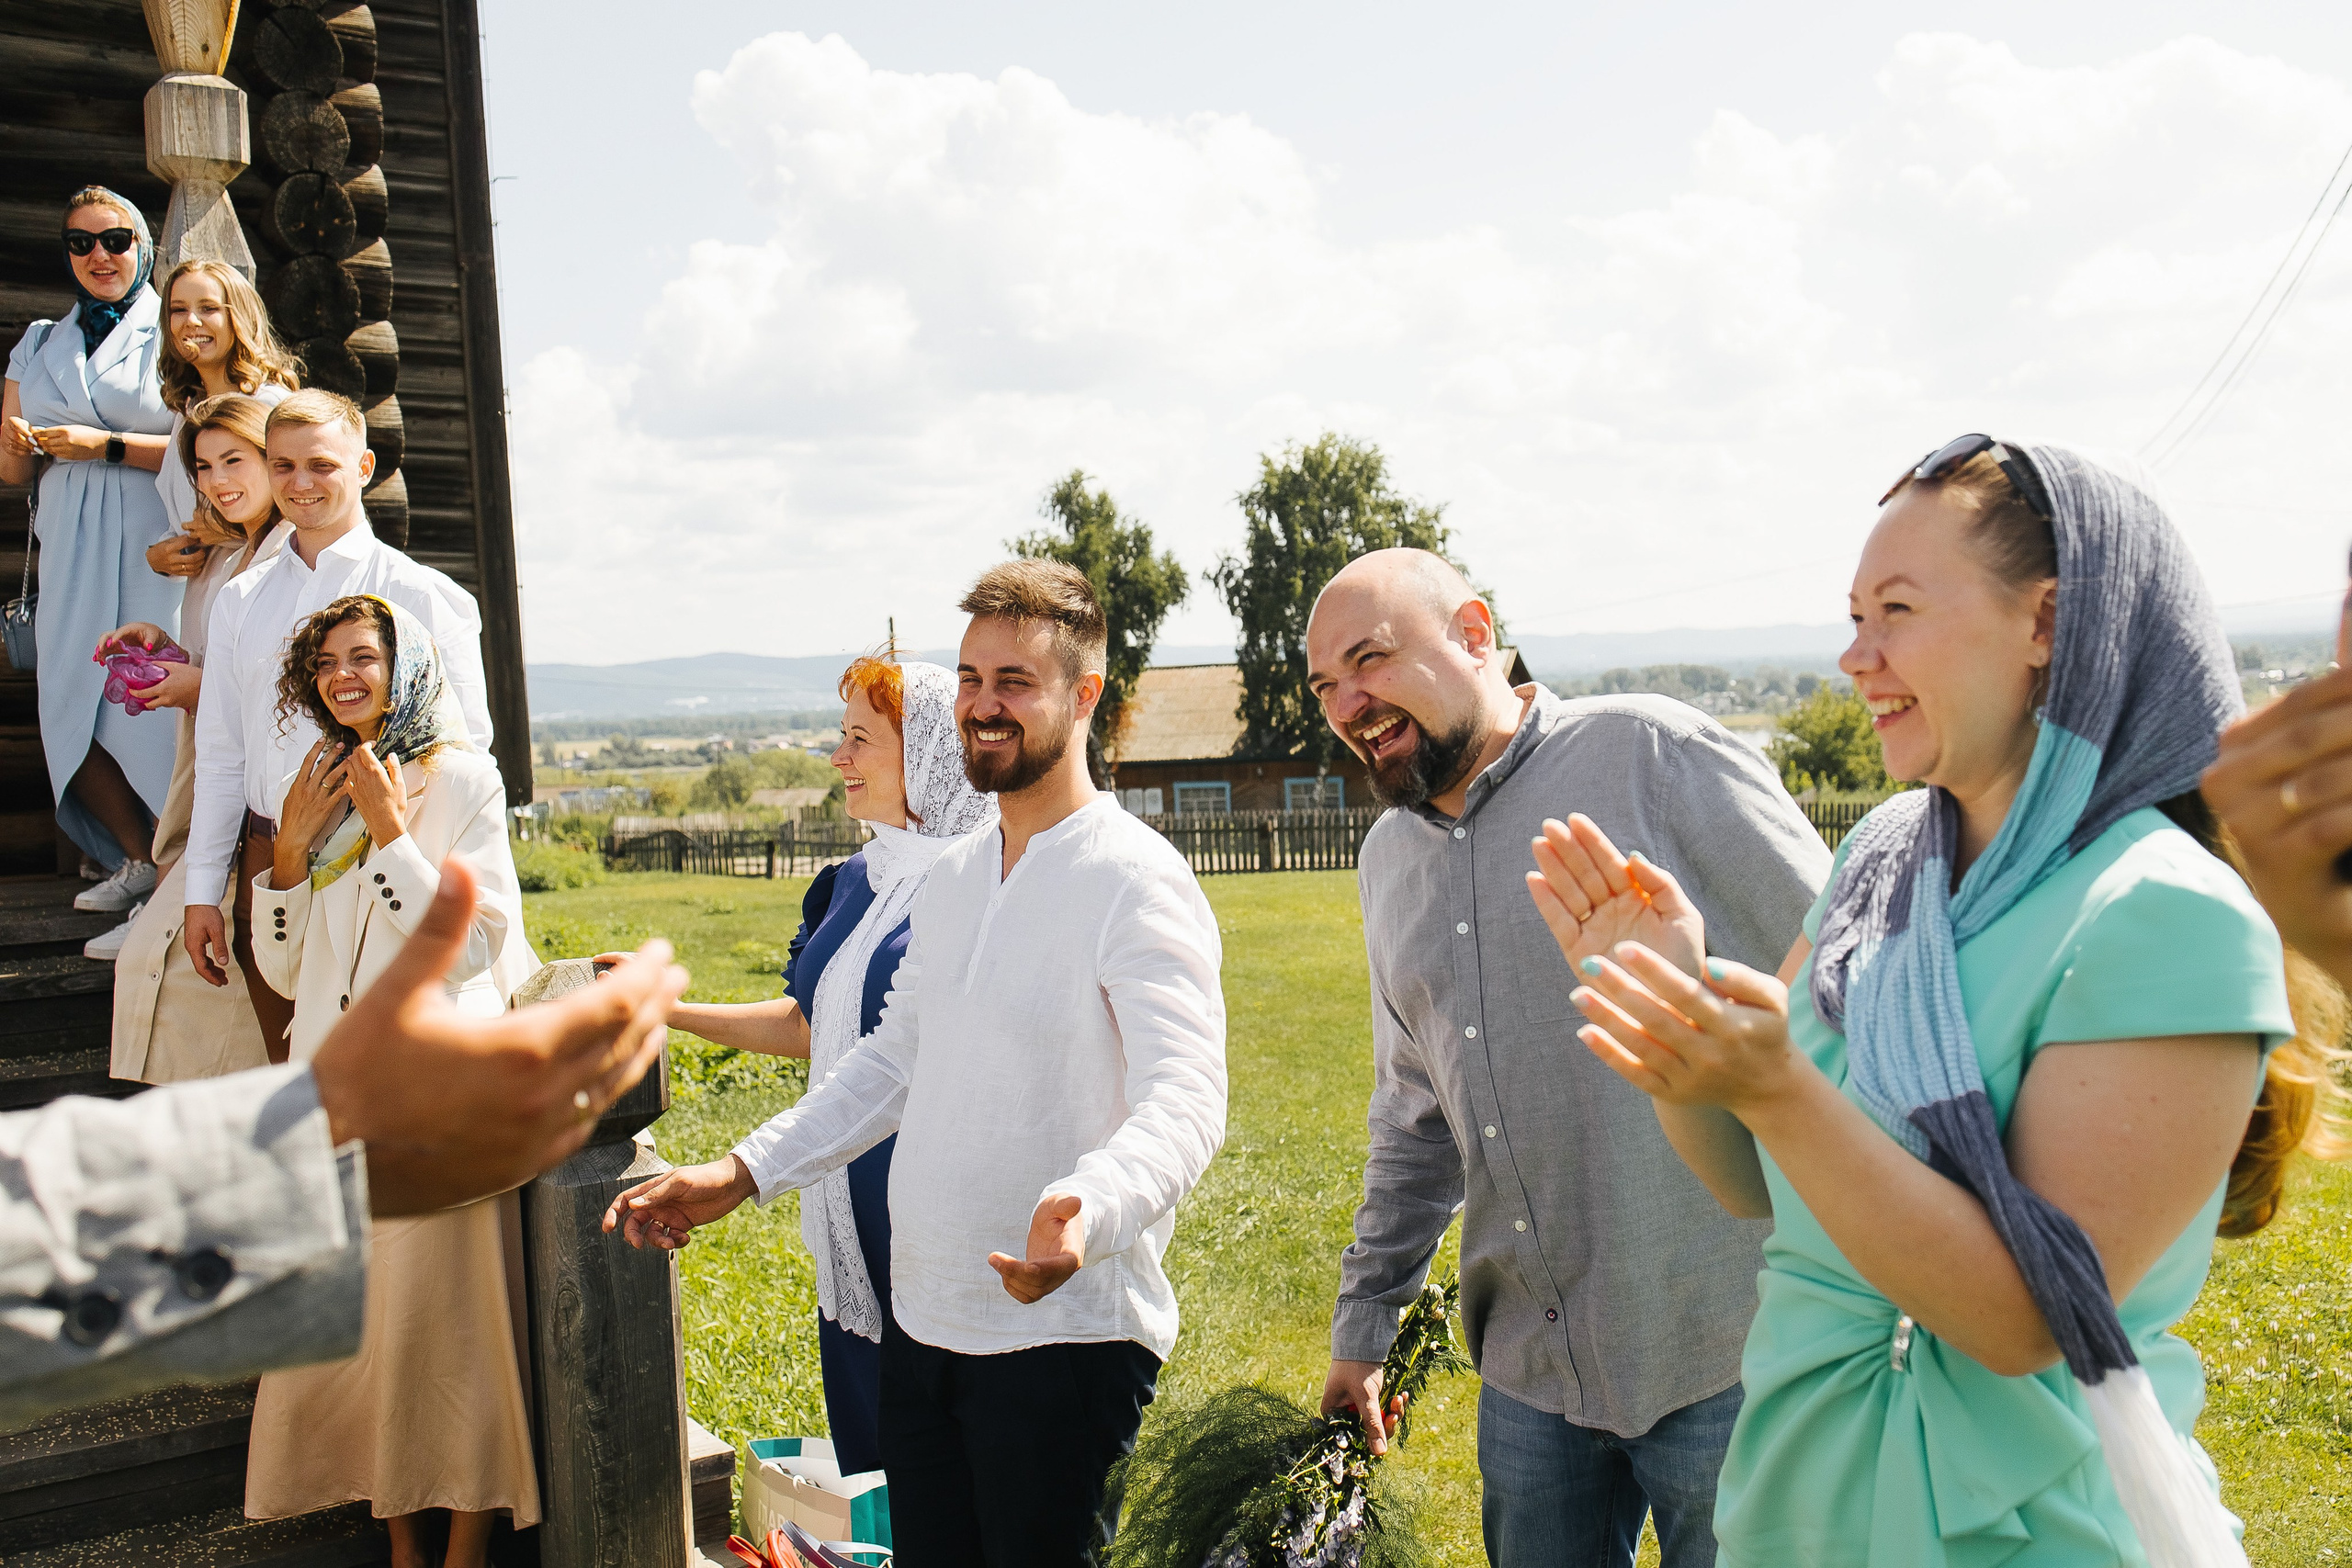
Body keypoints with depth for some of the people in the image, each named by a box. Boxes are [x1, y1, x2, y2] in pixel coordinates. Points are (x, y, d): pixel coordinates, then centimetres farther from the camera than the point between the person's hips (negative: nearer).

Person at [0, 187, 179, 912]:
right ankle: (138, 859, 16)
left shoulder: (170, 337, 5)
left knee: (152, 702, -11)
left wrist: (106, 446, -14)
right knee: (73, 706, 1)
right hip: (71, 554, 5)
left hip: (153, 550, -5)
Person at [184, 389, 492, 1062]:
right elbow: (220, 753, 15)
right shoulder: (240, 601, 14)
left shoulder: (420, 596, -2)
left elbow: (465, 749, -4)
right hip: (265, 864, 5)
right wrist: (202, 892, 12)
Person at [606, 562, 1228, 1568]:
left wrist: (1087, 1212, -45)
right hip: (921, 1321, 7)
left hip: (1065, 1333, -7)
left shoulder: (1136, 881, -15)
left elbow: (1183, 1101, -25)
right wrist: (743, 1173, 9)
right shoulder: (952, 877, 11)